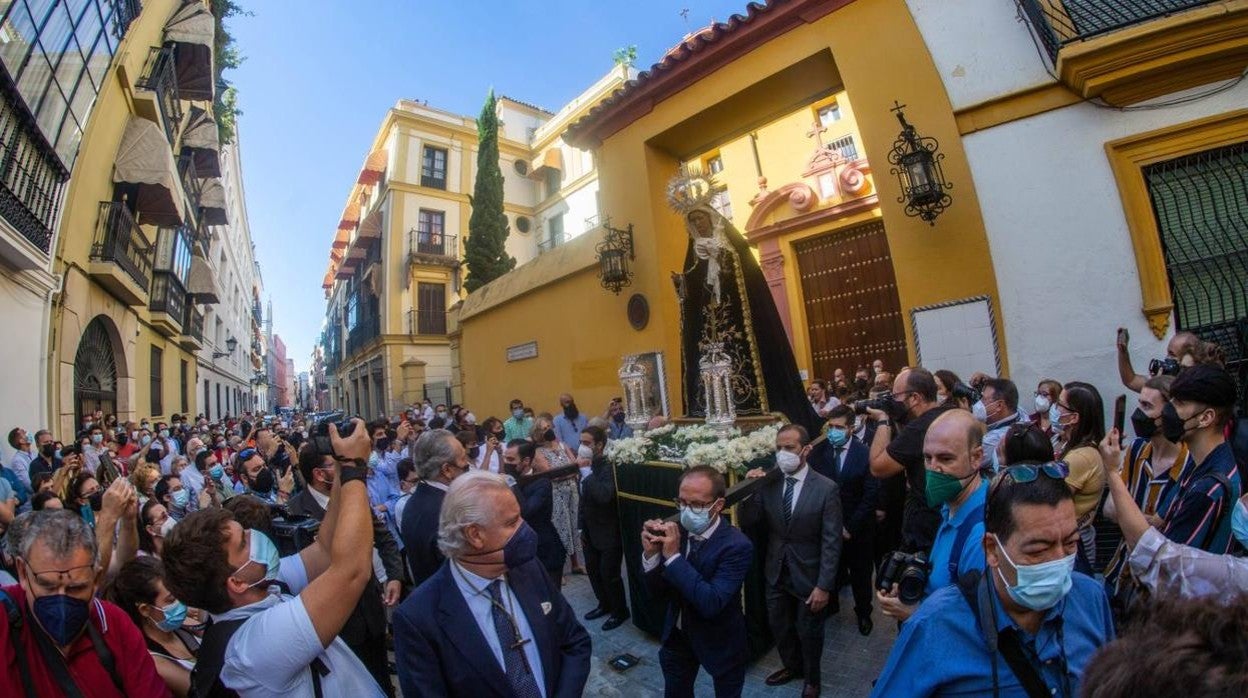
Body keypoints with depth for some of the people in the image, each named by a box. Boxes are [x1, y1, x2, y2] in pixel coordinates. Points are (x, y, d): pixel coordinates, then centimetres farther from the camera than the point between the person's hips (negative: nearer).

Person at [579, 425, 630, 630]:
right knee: (592, 570, 19)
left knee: (609, 574, 5)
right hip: (591, 532, 7)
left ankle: (620, 611, 28)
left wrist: (588, 471, -33)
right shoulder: (588, 466, -1)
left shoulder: (608, 467, -21)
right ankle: (604, 604, 40)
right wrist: (582, 528, 14)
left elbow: (604, 496, -37)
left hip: (608, 533, -7)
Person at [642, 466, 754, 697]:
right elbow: (659, 594, -8)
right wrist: (651, 554, -26)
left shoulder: (737, 545, -26)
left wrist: (673, 556, -37)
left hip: (720, 642, -4)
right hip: (678, 635, 4)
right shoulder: (676, 531, -13)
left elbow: (711, 603, -35)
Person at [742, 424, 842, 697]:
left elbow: (831, 542, -15)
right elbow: (747, 523, -7)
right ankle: (792, 666, 52)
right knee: (779, 627, 22)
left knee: (809, 633, 19)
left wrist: (824, 585, -16)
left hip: (808, 576, -3)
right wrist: (750, 490, -22)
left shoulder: (826, 488, -17)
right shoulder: (768, 483, -8)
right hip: (776, 573, 3)